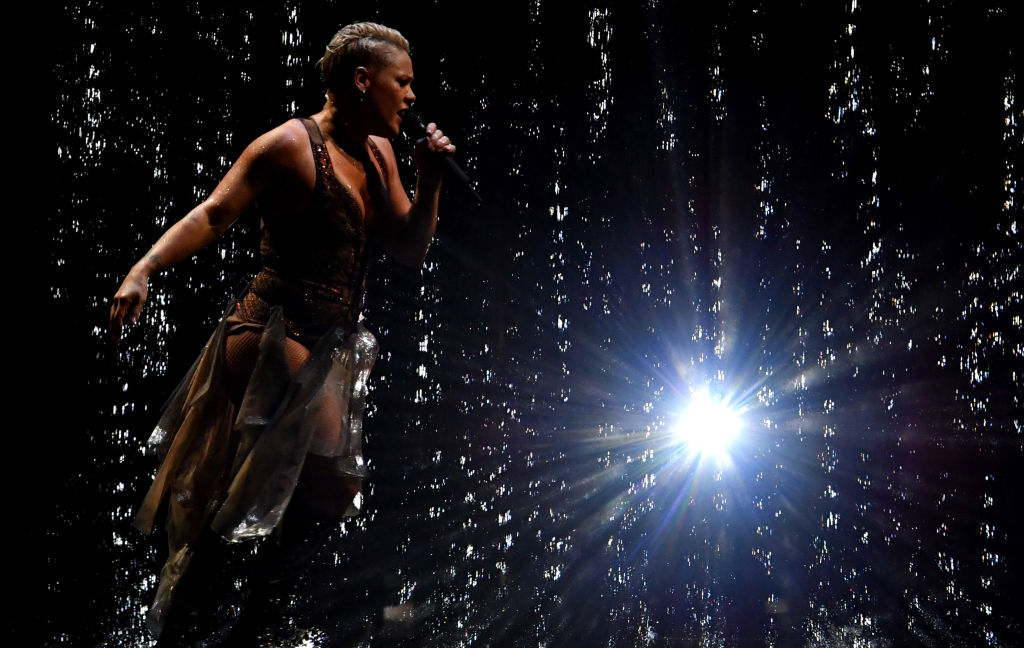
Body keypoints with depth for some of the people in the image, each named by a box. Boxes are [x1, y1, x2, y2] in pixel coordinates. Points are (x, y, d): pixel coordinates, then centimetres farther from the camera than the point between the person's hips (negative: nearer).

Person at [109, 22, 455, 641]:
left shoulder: (378, 154, 10)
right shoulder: (294, 144, -12)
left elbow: (411, 252, 13)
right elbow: (214, 213, -17)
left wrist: (429, 181, -1)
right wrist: (144, 270, -30)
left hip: (333, 345, 8)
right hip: (273, 334, -8)